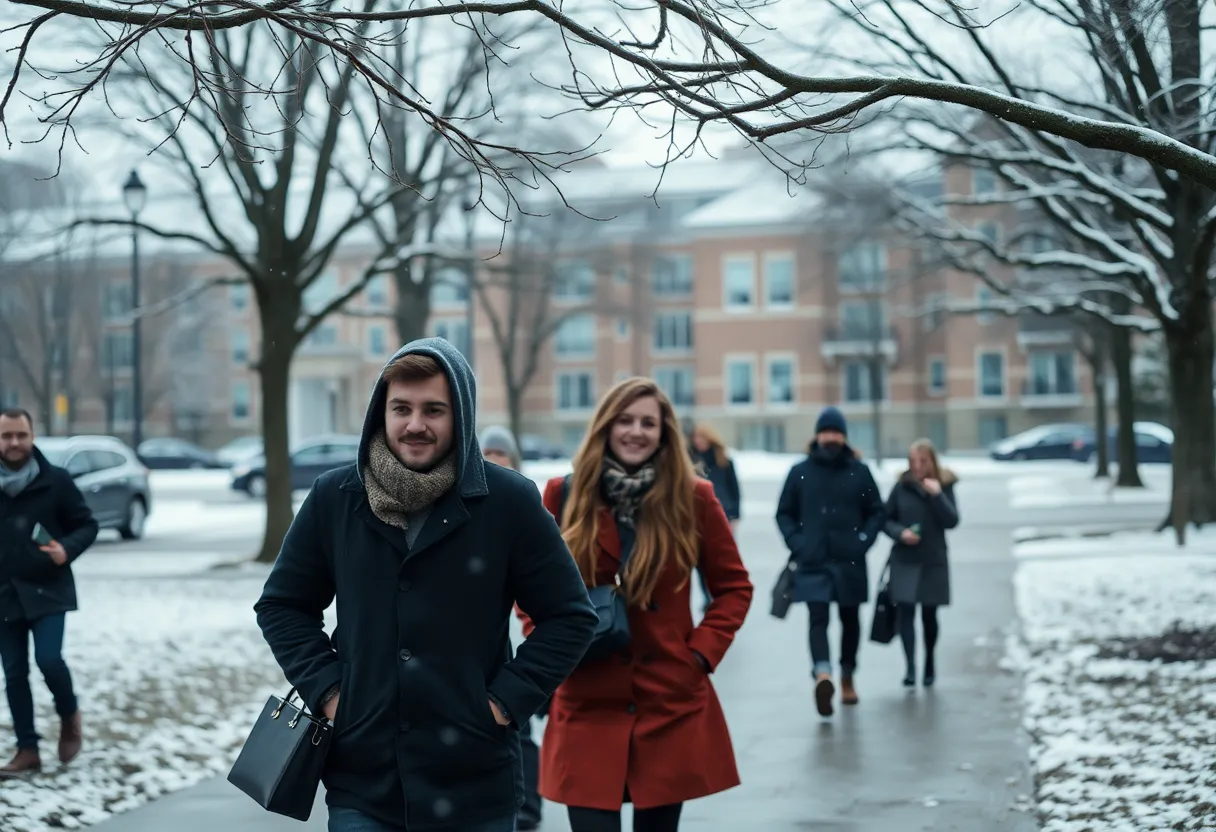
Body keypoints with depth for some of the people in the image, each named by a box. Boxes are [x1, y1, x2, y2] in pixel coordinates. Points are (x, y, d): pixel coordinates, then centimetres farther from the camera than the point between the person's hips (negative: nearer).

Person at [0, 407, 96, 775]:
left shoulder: (56, 480, -5)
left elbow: (87, 525, 2)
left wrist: (67, 549, -17)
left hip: (48, 590, -3)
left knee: (49, 659, -16)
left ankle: (69, 715, 14)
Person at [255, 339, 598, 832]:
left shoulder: (509, 501, -5)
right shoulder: (334, 498, 2)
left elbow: (570, 616, 1)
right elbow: (282, 605, 13)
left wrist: (508, 699, -7)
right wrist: (324, 688, 1)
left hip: (475, 789, -1)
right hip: (361, 785, 2)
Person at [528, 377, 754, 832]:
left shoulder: (692, 498, -1)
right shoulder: (564, 496, 0)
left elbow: (734, 587, 8)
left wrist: (701, 652, -4)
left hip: (671, 704, 1)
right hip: (587, 706, 0)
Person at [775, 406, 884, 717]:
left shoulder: (859, 471, 4)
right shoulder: (800, 472, 3)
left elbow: (876, 512, 8)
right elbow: (784, 513, 8)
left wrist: (864, 541, -6)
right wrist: (797, 543, -5)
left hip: (850, 562, 2)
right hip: (813, 562, -1)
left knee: (850, 619, 12)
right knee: (818, 618, -16)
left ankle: (847, 677, 29)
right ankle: (822, 675, -34)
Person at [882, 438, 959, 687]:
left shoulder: (944, 486, -2)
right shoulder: (902, 487, -1)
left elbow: (952, 521, -11)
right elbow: (886, 519, 5)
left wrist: (937, 495, -22)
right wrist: (900, 533, -14)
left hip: (933, 560, 0)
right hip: (904, 560, 0)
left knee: (929, 614, 10)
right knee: (905, 611, -11)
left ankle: (929, 662, 30)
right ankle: (910, 667, -13)